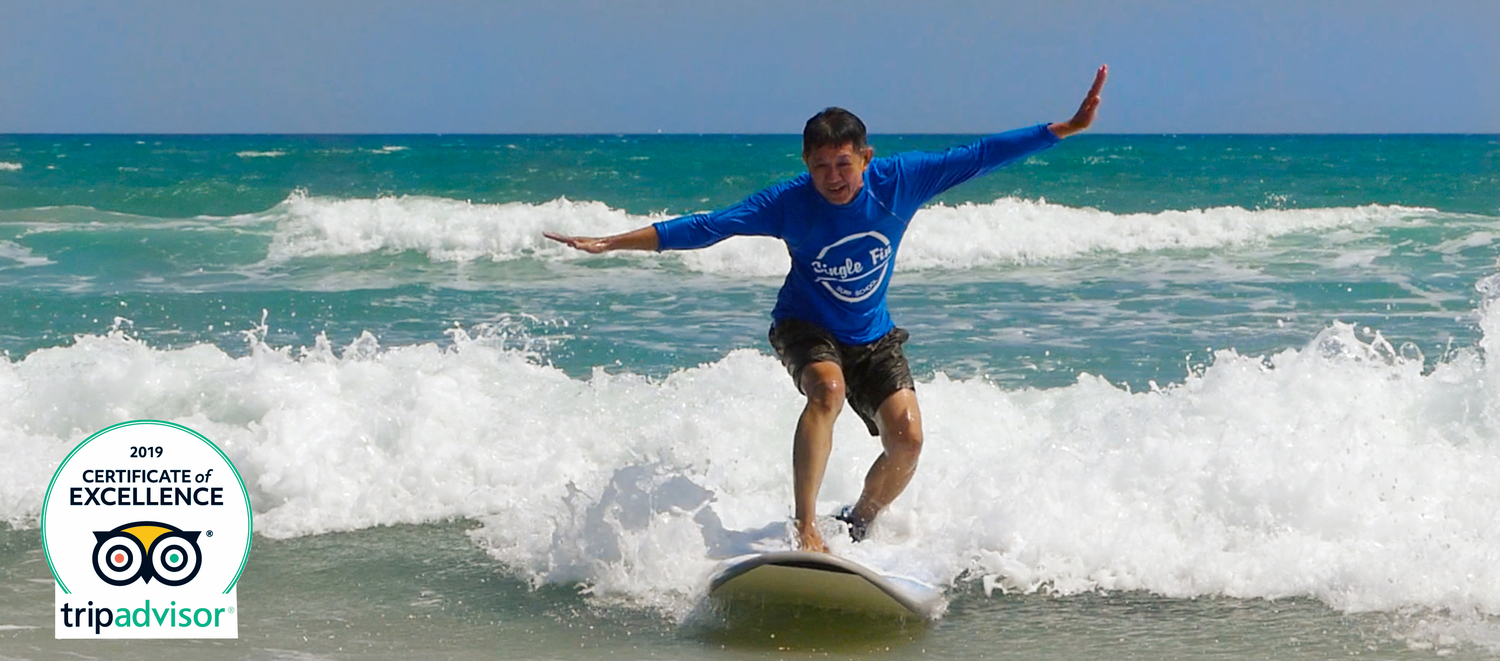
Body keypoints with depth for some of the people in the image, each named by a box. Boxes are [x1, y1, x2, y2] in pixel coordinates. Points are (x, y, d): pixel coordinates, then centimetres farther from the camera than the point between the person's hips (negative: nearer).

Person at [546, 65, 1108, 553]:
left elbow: (980, 156, -13)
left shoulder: (899, 181, -16)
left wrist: (1068, 128, -15)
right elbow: (704, 228, -22)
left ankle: (857, 528, 13)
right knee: (827, 389, -35)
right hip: (807, 328, -3)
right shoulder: (789, 203, -21)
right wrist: (612, 243, -29)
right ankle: (804, 528, -34)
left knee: (907, 438, -15)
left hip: (873, 336, 3)